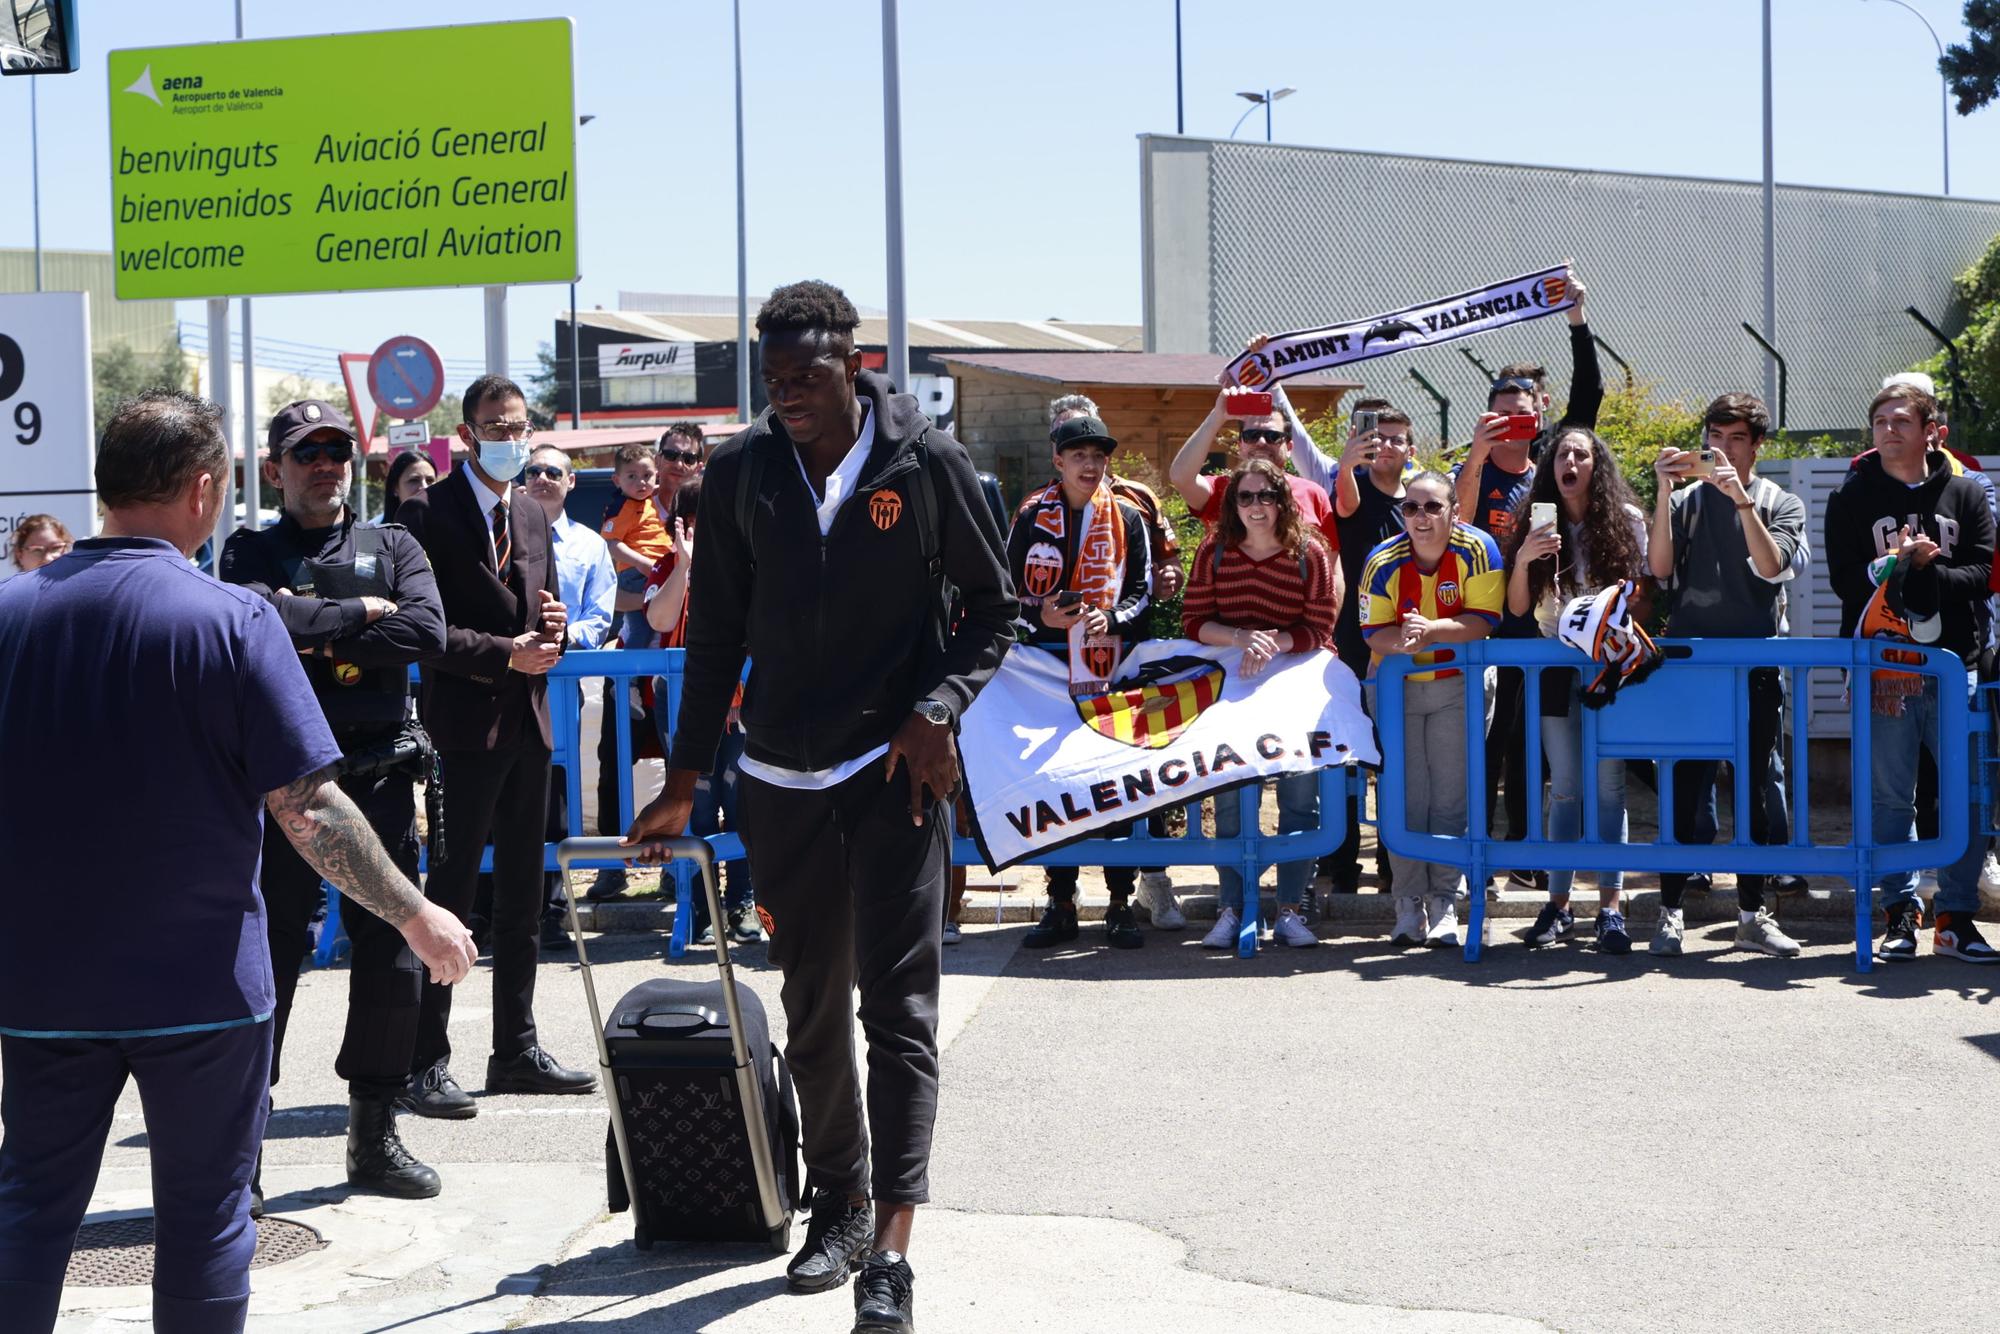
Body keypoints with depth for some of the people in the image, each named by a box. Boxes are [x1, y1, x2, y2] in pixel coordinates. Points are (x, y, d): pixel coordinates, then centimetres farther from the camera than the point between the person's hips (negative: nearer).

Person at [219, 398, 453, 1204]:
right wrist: (361, 613, -8)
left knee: (393, 959, 4)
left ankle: (374, 1137, 17)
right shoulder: (251, 550, 7)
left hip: (379, 778, 3)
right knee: (267, 958, -3)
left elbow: (426, 632, -7)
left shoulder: (393, 548, 13)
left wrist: (315, 638, -9)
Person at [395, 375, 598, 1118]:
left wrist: (554, 626, -1)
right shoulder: (430, 514, -8)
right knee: (451, 894, -6)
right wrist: (507, 654, -21)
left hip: (528, 722, 8)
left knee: (523, 897, 13)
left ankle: (516, 1050, 22)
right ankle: (424, 1063, 0)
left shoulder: (533, 516, 15)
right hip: (465, 726, -7)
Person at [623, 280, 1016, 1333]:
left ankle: (890, 1248, -11)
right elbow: (717, 636, 8)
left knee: (899, 1008, -8)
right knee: (812, 1007, 13)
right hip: (781, 776, 4)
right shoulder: (740, 472, 1)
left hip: (896, 769, -3)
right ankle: (840, 1197, 28)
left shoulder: (926, 463, -6)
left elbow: (992, 606, 4)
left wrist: (937, 707, -12)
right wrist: (683, 784, 8)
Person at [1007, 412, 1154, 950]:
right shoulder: (1031, 518, 7)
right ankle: (1061, 902, 9)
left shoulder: (1128, 519, 7)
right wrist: (1039, 615, -12)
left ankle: (1121, 901, 4)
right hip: (1047, 661, 1)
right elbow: (1007, 588, 7)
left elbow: (1143, 591, 6)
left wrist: (1112, 617, -13)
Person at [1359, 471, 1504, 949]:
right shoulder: (1383, 563, -14)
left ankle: (1445, 903, 6)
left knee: (1451, 797, -2)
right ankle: (1409, 904, 6)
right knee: (1404, 796, -1)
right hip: (1395, 685, 1)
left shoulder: (1477, 551, -17)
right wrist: (1402, 639, -34)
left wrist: (1429, 630, -34)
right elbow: (1373, 632, -11)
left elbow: (1483, 622, -20)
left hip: (1458, 685, -1)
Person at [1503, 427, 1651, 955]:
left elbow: (1644, 596, 5)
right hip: (1555, 663, 2)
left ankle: (1611, 905, -2)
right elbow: (1517, 608, 2)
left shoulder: (1625, 520, 0)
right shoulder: (1534, 522, 4)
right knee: (1564, 788, 4)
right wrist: (1522, 560, -14)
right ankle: (1558, 903, 9)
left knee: (1609, 786, -4)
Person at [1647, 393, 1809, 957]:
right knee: (1685, 784, -2)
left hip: (1756, 662, 0)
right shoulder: (1684, 499, 11)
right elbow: (1659, 566, -4)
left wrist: (1742, 499, -18)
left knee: (1757, 784, 3)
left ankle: (1752, 913, 11)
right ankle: (1671, 910, 2)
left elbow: (1773, 567, -9)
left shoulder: (1780, 503, 9)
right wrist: (1664, 491, -11)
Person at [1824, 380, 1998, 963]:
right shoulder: (1851, 499, 8)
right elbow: (1845, 579, -1)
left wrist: (1923, 575, -12)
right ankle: (1900, 911, 10)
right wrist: (1902, 564, -12)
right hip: (1883, 666, -1)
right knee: (1891, 798, 2)